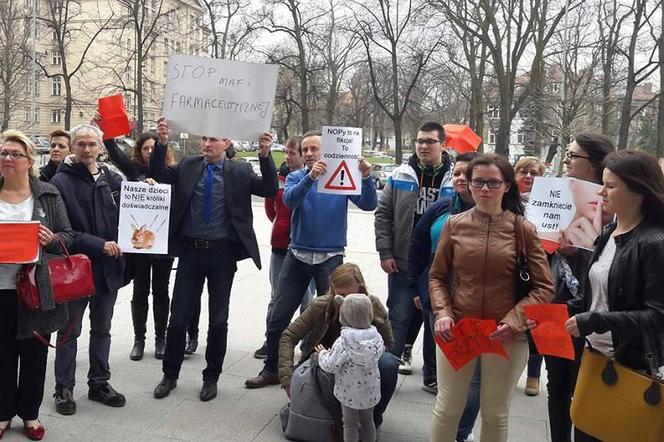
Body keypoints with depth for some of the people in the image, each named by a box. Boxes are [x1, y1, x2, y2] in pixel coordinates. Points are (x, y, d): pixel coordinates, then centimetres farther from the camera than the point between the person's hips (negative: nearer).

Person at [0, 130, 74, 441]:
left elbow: (68, 236, 3)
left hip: (37, 290, -1)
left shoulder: (48, 195, 2)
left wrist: (51, 239, -18)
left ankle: (30, 413, 27)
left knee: (35, 355, 10)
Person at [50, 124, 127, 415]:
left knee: (102, 329, 15)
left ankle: (99, 383, 28)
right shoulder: (62, 181, -8)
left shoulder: (113, 180, 5)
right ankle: (64, 388, 22)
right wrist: (98, 245, -20)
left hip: (108, 267, 4)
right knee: (69, 331, 9)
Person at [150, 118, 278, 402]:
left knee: (218, 320, 9)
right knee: (178, 317, 9)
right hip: (191, 251, 2)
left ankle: (211, 377, 27)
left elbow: (270, 190, -10)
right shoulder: (188, 166, 5)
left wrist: (265, 155, -23)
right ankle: (170, 375, 28)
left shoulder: (240, 172, 0)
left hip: (222, 253, -1)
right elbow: (158, 174, -5)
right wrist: (162, 143, -19)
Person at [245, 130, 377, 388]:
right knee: (278, 317, 8)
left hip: (330, 258, -2)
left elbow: (368, 205, -11)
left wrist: (366, 179, -29)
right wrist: (310, 177, -35)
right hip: (297, 256, 2)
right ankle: (272, 370, 24)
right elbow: (289, 200, -19)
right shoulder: (296, 177, 1)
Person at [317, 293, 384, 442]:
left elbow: (330, 366, -23)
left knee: (350, 423, 13)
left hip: (349, 392, -4)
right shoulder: (377, 337, -12)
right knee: (368, 420, 23)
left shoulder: (343, 342, -25)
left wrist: (322, 354, -2)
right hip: (370, 390, 4)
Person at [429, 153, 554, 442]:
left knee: (495, 414, 18)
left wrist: (514, 321, -16)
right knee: (447, 408, 13)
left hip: (507, 337, 0)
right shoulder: (454, 224, -3)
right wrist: (442, 313, -10)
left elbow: (544, 288, -4)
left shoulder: (524, 230, -6)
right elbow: (437, 277, 6)